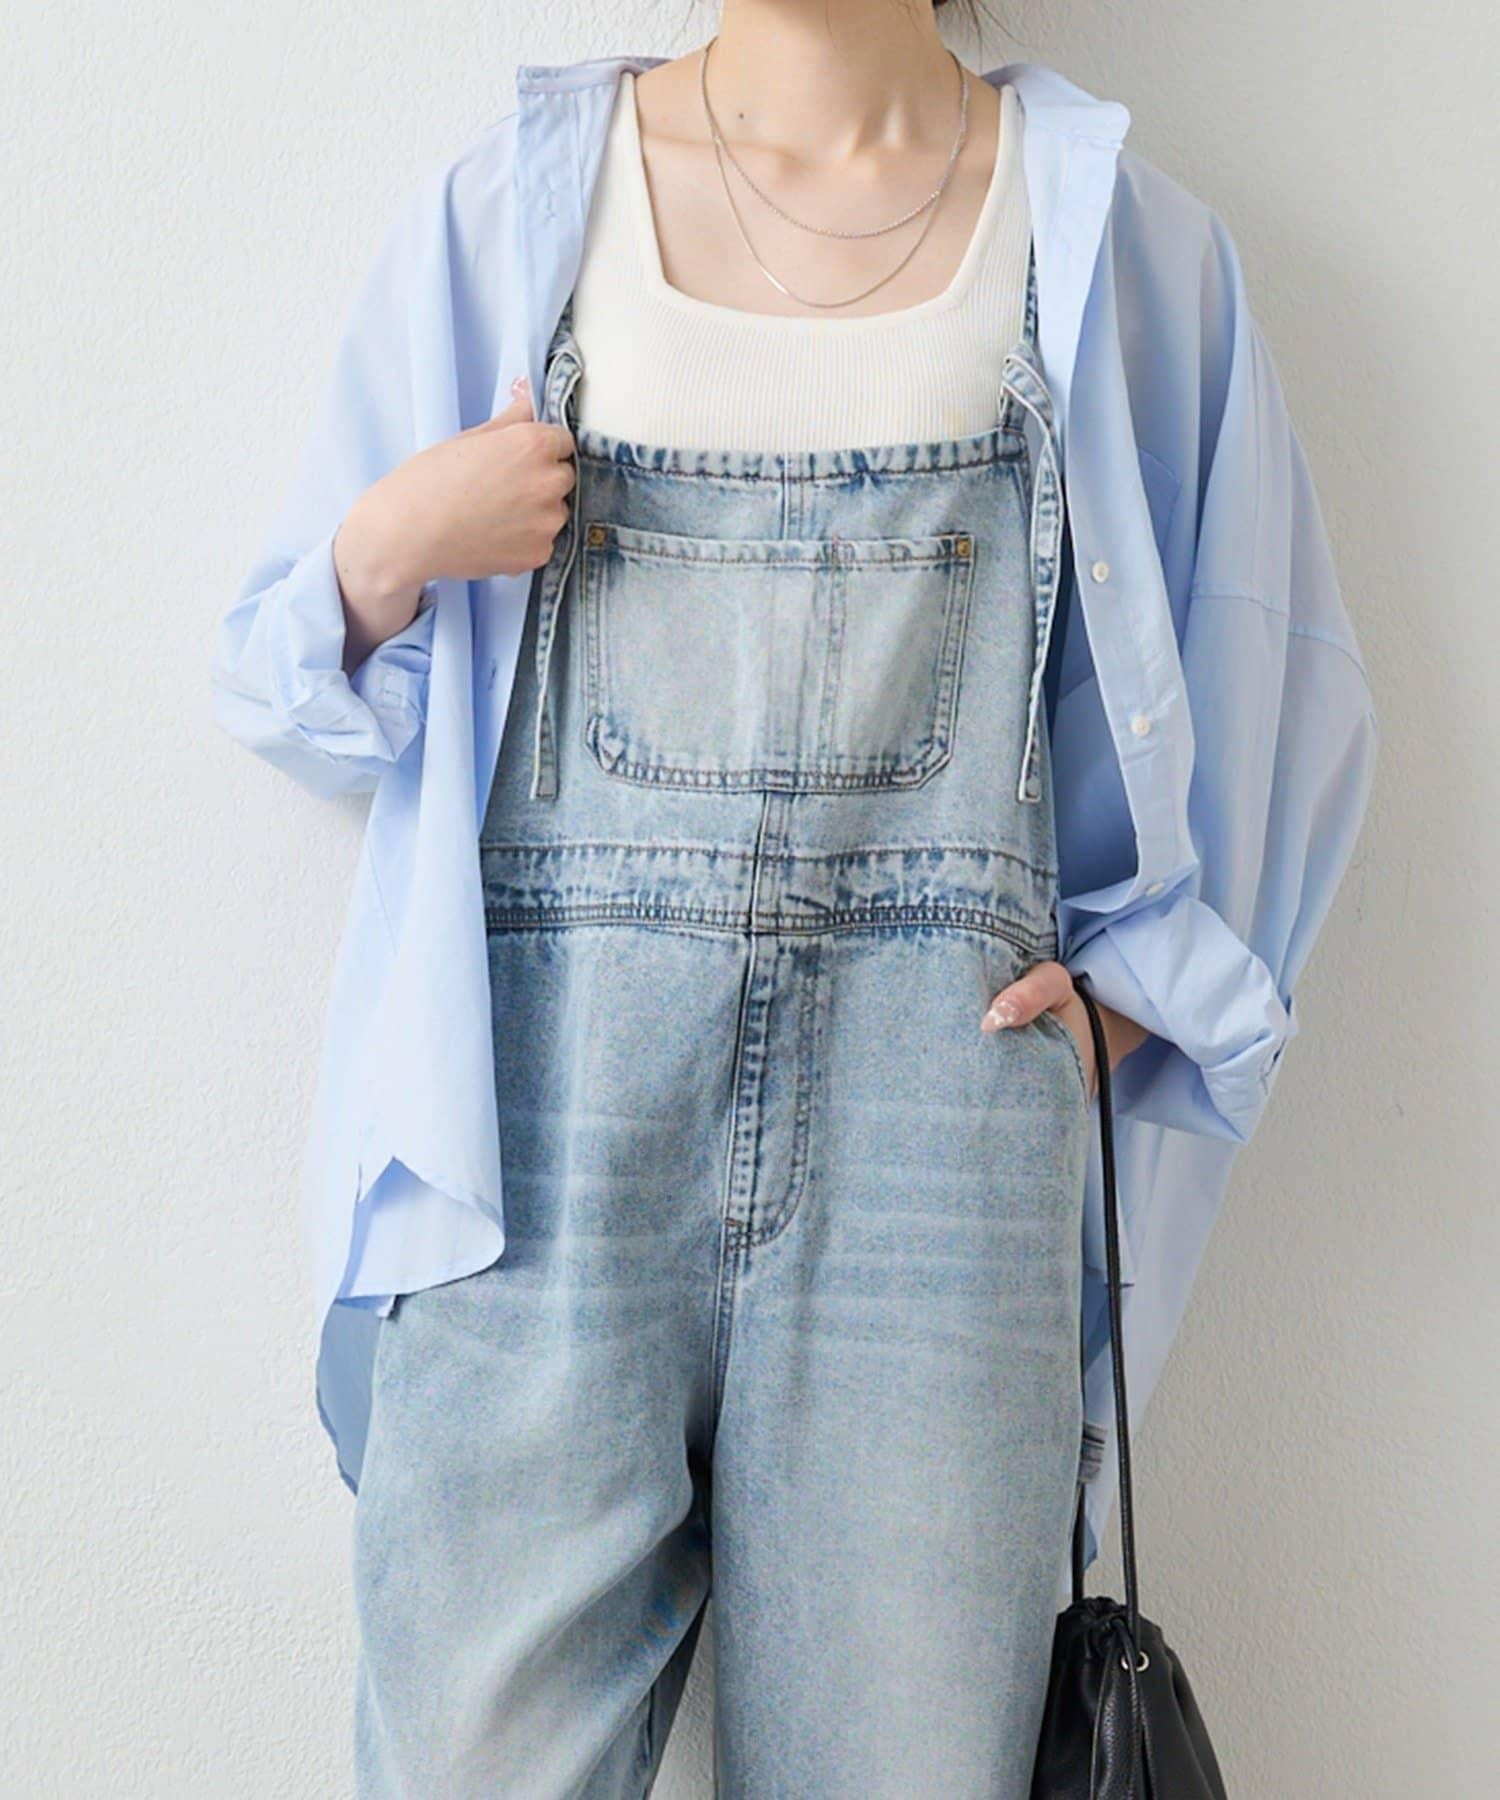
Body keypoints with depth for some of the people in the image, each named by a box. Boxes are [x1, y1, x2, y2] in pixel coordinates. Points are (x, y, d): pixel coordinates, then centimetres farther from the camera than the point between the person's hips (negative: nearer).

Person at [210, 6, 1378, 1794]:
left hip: (935, 1097, 1)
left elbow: (1264, 692, 17)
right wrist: (386, 554, -6)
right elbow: (294, 689, 15)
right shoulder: (512, 201, 11)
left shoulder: (1118, 236, 11)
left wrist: (1129, 984, 4)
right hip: (549, 1100, 1)